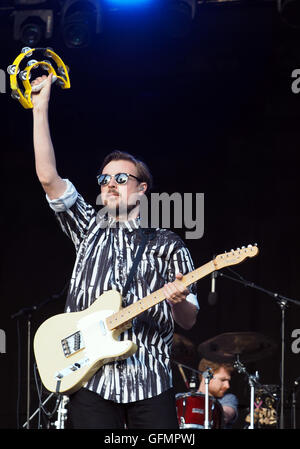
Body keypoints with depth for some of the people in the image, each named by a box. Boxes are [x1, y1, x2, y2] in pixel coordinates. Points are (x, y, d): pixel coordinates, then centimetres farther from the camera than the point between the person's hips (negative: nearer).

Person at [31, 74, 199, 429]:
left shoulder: (167, 244, 11)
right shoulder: (89, 229, 16)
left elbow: (188, 321, 8)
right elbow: (48, 177, 3)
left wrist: (178, 301, -16)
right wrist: (40, 109, 0)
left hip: (150, 385, -1)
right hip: (90, 378, 1)